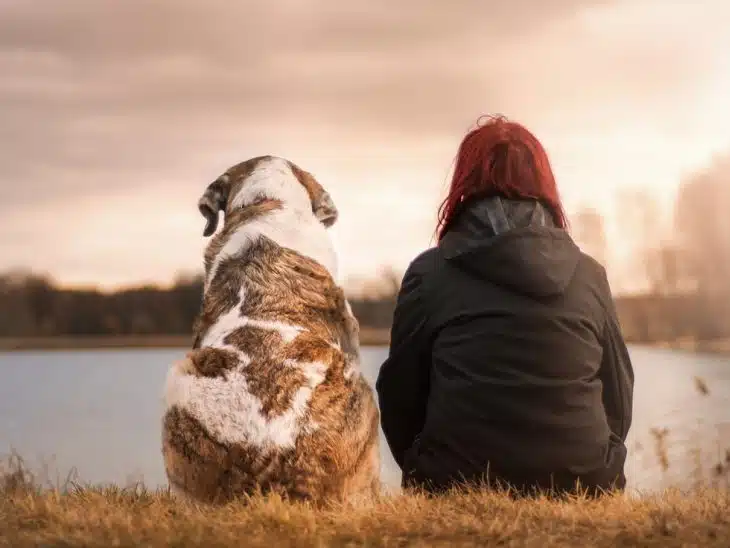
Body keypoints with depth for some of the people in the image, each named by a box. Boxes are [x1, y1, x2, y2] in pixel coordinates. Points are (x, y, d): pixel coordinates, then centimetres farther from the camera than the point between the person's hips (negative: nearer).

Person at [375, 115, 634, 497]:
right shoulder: (590, 275, 7)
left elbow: (400, 397, 4)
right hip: (581, 490, 2)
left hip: (460, 488, -2)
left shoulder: (430, 273, 0)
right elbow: (618, 398, 12)